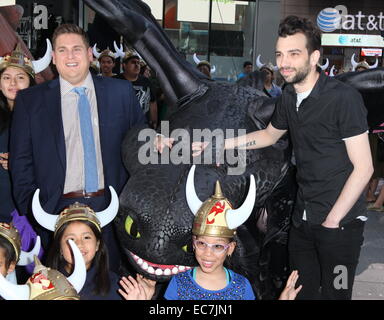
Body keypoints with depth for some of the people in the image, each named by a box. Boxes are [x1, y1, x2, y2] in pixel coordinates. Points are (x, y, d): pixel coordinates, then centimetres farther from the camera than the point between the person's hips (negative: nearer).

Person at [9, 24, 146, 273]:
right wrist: (31, 211, -2)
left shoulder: (121, 92, 4)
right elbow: (21, 161, 4)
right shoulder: (30, 100, 3)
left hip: (111, 206, 1)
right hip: (60, 208, 0)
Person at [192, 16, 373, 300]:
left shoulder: (343, 98, -17)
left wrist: (332, 221, -14)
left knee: (333, 293, 6)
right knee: (301, 291, 16)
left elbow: (363, 168, -16)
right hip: (303, 218, 6)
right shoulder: (289, 96, 4)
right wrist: (221, 144, 11)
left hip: (341, 222, -6)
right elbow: (270, 134, 22)